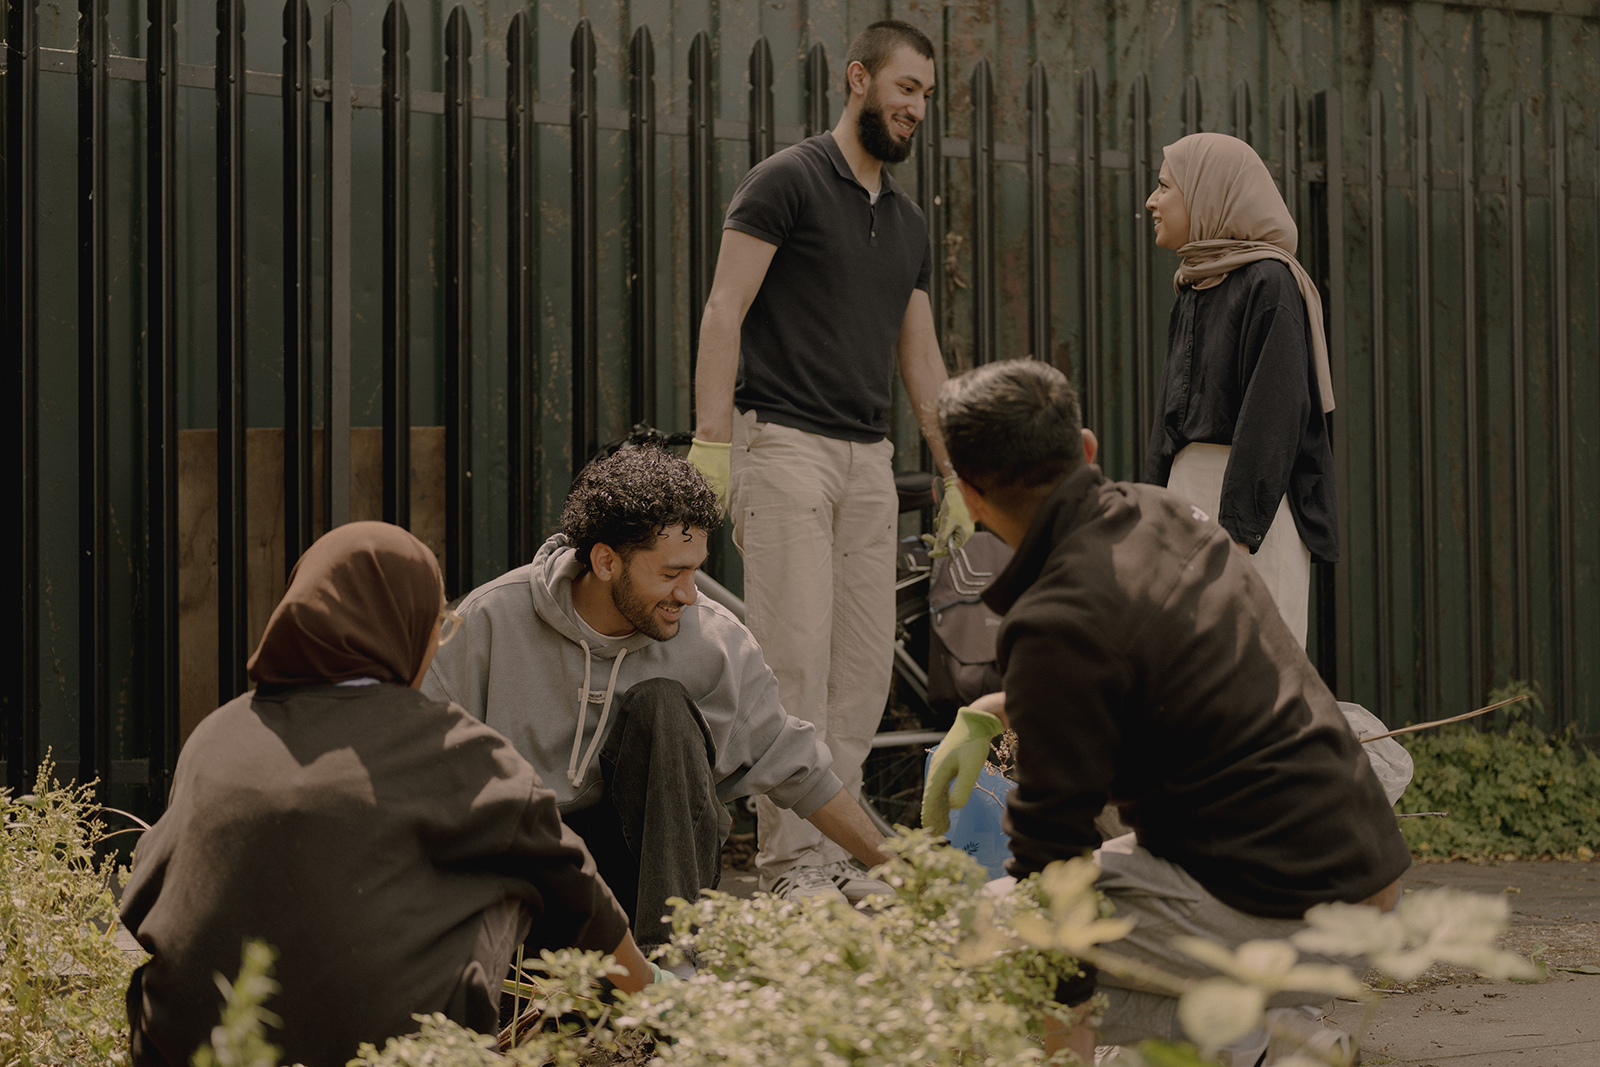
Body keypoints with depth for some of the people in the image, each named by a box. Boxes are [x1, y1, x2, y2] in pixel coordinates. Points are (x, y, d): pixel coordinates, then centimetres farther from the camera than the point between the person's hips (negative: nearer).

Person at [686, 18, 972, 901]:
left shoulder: (907, 222, 18)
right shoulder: (788, 181, -3)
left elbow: (920, 355, 22)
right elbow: (725, 312, -9)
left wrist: (955, 472, 18)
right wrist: (710, 445, -18)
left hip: (869, 459, 7)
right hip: (785, 442, -7)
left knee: (865, 664, 4)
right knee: (795, 658, -10)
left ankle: (835, 848, 9)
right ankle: (791, 861, -8)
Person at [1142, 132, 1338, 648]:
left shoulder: (1269, 284, -10)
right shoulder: (1194, 291, 17)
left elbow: (1272, 415, -18)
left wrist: (1237, 535, -23)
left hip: (1249, 510, -9)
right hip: (1190, 498, 9)